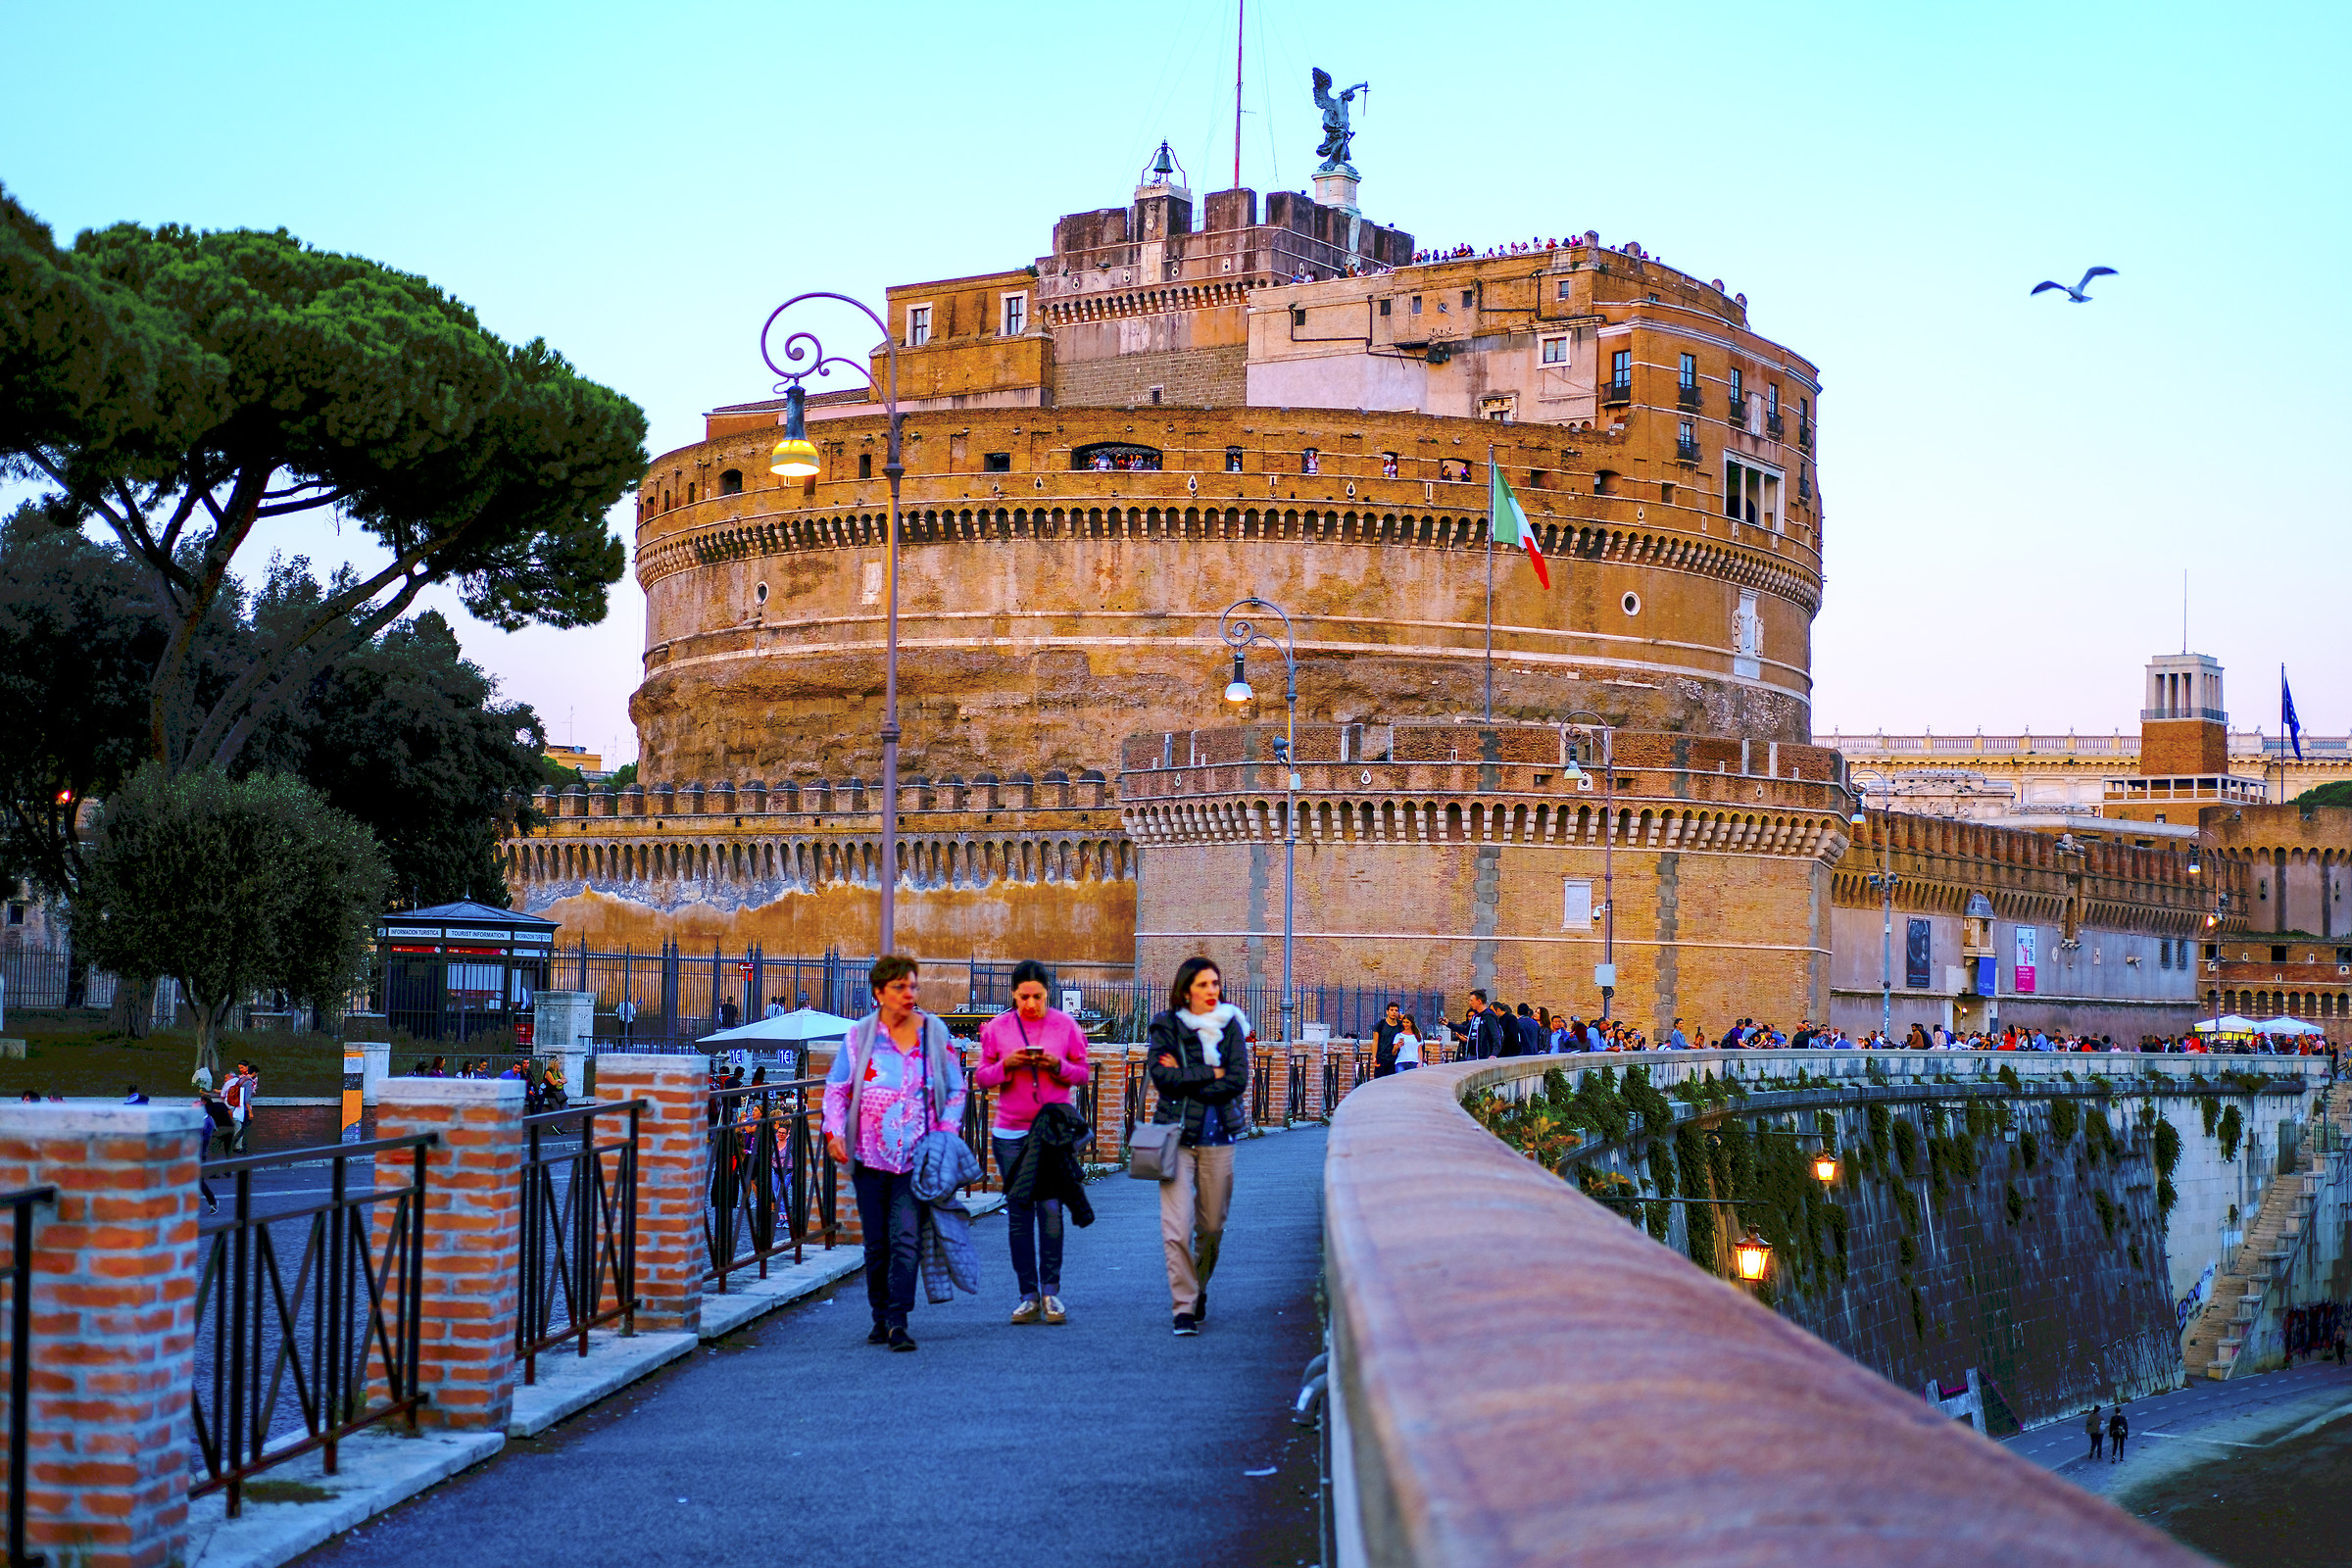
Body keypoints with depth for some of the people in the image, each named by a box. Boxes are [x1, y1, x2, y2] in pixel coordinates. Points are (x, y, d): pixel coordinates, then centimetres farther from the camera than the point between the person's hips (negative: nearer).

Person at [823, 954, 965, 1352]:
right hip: (870, 1156, 1)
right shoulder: (859, 1036, 3)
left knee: (905, 1239, -13)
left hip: (917, 1156, -1)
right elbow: (836, 1088, 7)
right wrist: (834, 1131, -7)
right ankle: (880, 1318, 20)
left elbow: (956, 1090, 11)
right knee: (876, 1243, 8)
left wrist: (946, 1130, -3)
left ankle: (898, 1322, -14)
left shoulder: (935, 1033, 4)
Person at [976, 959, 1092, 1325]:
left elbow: (1083, 1072, 6)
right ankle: (1029, 1296, 8)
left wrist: (1058, 1066, -13)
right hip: (1010, 1133, 1)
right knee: (1018, 1213, 2)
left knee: (1050, 1208, -9)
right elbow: (981, 1077, 6)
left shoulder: (1065, 1024, 2)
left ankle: (1051, 1291, 2)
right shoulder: (997, 1027, 4)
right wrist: (1006, 1065, -12)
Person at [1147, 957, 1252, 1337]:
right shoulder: (1166, 1027, 1)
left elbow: (1238, 1081, -6)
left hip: (1218, 1136, 2)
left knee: (1212, 1225, 7)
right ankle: (1184, 1307, -7)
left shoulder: (1230, 1026, 4)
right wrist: (1210, 1073, -10)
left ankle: (1199, 1288, 31)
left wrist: (1185, 1079, -10)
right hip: (1176, 1134, -2)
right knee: (1176, 1228, -11)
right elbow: (1161, 1075, -12)